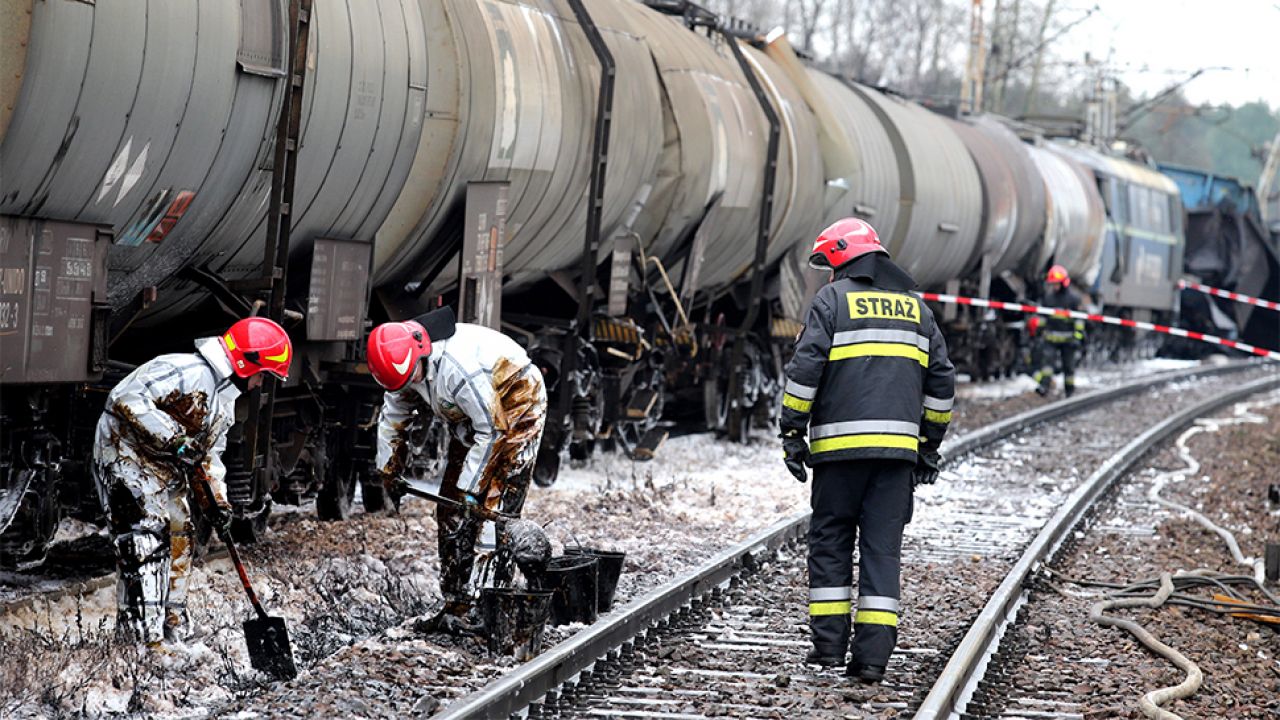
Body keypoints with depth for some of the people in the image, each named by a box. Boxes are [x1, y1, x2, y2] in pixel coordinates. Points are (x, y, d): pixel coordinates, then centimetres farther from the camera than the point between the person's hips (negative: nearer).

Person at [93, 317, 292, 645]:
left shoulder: (226, 400, 13)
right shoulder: (185, 371, -20)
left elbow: (210, 454, 21)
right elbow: (126, 397, -29)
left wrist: (216, 498, 6)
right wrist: (172, 437, -31)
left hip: (166, 469, 10)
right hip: (126, 454, -10)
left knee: (179, 541, 11)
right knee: (147, 536, -19)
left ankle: (174, 628, 24)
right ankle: (142, 635, -22)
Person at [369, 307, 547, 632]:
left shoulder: (457, 366, -36)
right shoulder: (402, 363, -9)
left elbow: (492, 430, -30)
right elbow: (392, 419, 11)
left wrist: (471, 486, -27)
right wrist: (390, 471, 10)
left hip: (513, 410, -9)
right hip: (468, 420, 9)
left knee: (493, 508, -17)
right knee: (451, 511, 5)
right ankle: (456, 603, 11)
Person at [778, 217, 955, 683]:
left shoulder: (832, 299, 0)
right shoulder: (914, 306, 15)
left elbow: (805, 369, -9)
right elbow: (940, 381, 16)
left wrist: (792, 432, -4)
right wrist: (930, 444, 22)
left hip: (840, 443, -3)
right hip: (898, 444, 3)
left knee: (830, 540, 9)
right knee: (883, 546, 3)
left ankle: (829, 641, 7)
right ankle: (873, 653, -2)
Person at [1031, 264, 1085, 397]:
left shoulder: (1073, 298, -3)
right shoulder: (1048, 297, 9)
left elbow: (1079, 319, -3)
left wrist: (1078, 337, -9)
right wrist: (1040, 329, 15)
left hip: (1067, 337, -3)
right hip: (1050, 336, 3)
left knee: (1068, 364, 6)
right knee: (1046, 358, -17)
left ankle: (1069, 389, 20)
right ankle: (1044, 385, -23)